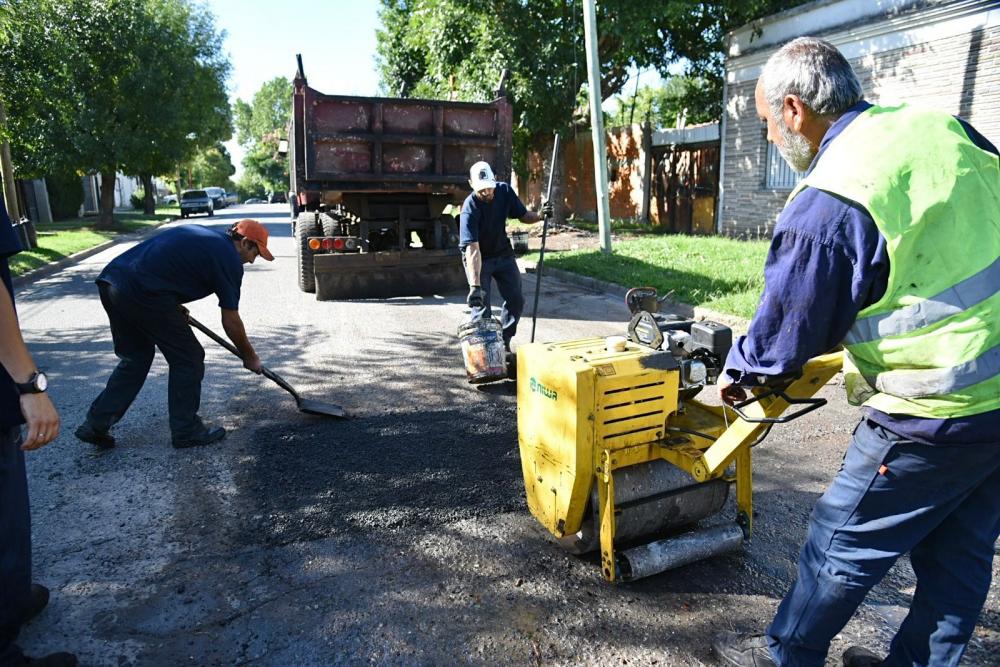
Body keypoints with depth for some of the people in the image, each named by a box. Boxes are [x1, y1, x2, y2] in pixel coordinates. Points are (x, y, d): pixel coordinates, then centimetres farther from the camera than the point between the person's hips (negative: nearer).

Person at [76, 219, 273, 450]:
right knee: (188, 360, 7)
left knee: (135, 358, 23)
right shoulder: (229, 259, 0)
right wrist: (250, 356, 17)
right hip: (143, 292, -9)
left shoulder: (198, 233, 23)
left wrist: (175, 309, 25)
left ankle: (95, 424, 25)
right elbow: (231, 321, 3)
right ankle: (186, 431, 16)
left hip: (111, 279, 9)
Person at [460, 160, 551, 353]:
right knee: (481, 306, -12)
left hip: (503, 253, 6)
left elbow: (523, 215, 0)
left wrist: (540, 215, -23)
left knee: (516, 300, 7)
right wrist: (474, 285, -45)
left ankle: (503, 343, 20)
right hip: (478, 259, -5)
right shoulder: (470, 209, -31)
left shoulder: (505, 191, -15)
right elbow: (472, 249, -38)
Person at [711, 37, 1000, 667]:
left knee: (842, 545, 11)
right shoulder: (944, 126, 2)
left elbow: (787, 327, -11)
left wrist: (738, 372, 9)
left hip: (933, 417, -8)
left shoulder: (825, 206, -21)